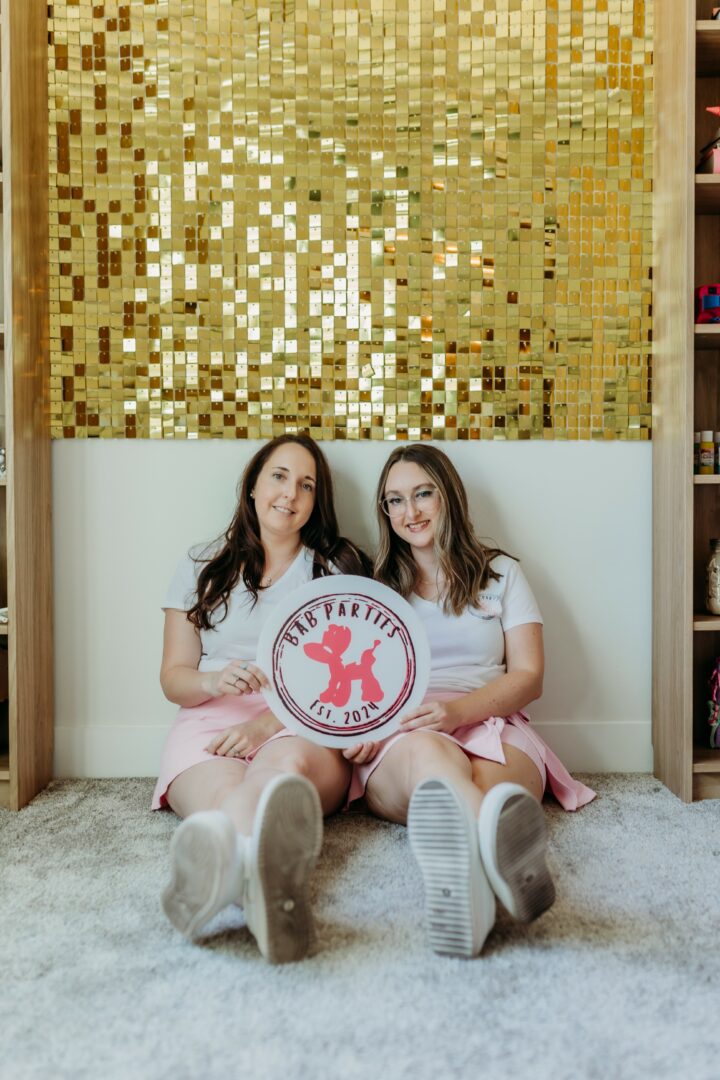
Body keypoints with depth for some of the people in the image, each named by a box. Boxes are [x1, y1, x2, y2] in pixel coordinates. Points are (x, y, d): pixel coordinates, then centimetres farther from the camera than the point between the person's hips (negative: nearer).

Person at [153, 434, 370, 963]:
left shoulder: (340, 566, 16)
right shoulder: (203, 567, 19)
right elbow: (173, 677, 15)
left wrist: (269, 721, -12)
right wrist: (214, 681, -12)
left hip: (307, 726, 0)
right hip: (212, 721, 1)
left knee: (289, 765, -40)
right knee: (221, 792, -37)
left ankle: (219, 857, -74)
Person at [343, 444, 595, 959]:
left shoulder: (500, 573, 18)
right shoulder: (376, 585, 21)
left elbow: (529, 677, 7)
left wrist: (459, 709, -14)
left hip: (490, 727, 1)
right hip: (398, 739, -1)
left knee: (489, 780, -38)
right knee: (427, 752, -39)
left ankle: (465, 874, -72)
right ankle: (497, 846, -73)